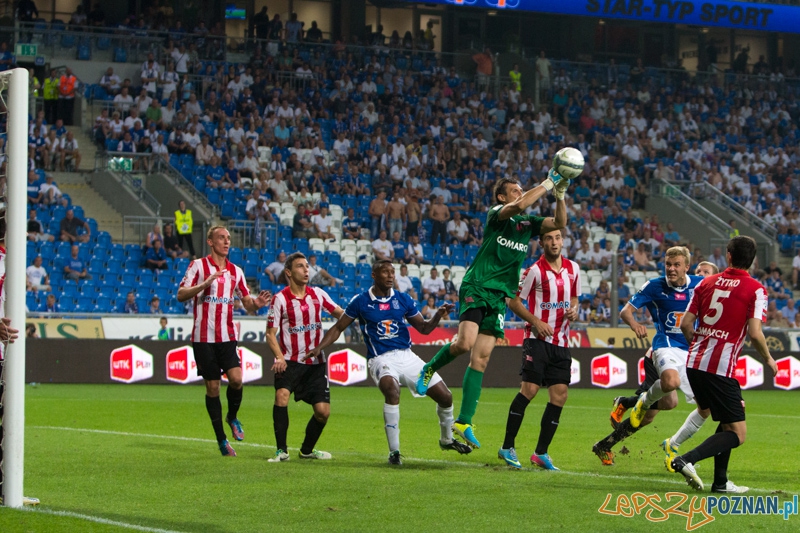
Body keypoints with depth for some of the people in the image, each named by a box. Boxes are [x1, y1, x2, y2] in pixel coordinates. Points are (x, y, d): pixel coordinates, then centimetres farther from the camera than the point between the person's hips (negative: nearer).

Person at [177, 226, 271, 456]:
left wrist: (256, 303, -8)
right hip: (203, 336, -3)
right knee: (212, 387, 0)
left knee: (236, 379, -17)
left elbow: (247, 302, 16)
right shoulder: (198, 266, -1)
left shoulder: (235, 271, 12)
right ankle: (221, 439, 11)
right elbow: (181, 295, -9)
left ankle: (232, 417, 13)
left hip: (227, 336, 3)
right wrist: (204, 284, -24)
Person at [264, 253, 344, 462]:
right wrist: (279, 357, -22)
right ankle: (281, 450, -19)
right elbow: (270, 333, -6)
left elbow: (339, 313, 16)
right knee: (282, 395, -28)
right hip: (290, 361, -4)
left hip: (315, 362, 4)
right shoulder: (280, 299, -6)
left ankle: (307, 450, 24)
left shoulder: (318, 294, 6)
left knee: (323, 411, -1)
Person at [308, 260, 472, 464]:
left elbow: (424, 328, 13)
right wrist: (319, 348, -4)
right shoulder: (361, 302, -1)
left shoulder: (403, 300, 7)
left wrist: (438, 316, -6)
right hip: (380, 359, -4)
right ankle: (394, 451, -27)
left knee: (444, 396, 0)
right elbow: (339, 328, 8)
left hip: (407, 356, 4)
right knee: (392, 389, -37)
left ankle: (447, 439, 30)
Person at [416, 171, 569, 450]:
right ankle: (429, 369, 7)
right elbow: (520, 205, -22)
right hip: (476, 288, -5)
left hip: (500, 296, 5)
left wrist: (560, 195, -7)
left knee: (481, 359, 1)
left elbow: (559, 222, 6)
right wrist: (547, 184, -15)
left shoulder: (528, 224, 14)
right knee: (465, 343, -24)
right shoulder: (496, 215, -3)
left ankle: (464, 422, 1)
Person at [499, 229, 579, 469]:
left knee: (559, 395, 0)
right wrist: (536, 321, -16)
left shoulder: (573, 268, 10)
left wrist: (574, 311, 1)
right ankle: (507, 447, -4)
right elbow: (514, 302, -4)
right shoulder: (535, 270, -7)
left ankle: (541, 453, 9)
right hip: (538, 339, -6)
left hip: (561, 341, 6)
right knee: (529, 389, -14)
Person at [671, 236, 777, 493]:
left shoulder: (707, 283, 9)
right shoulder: (755, 290, -5)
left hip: (694, 363, 7)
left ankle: (721, 482, 21)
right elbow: (755, 333, -14)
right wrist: (769, 360, 4)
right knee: (737, 434, 0)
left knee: (728, 422, 23)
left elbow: (685, 324, 8)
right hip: (720, 368, -7)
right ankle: (687, 459, -20)